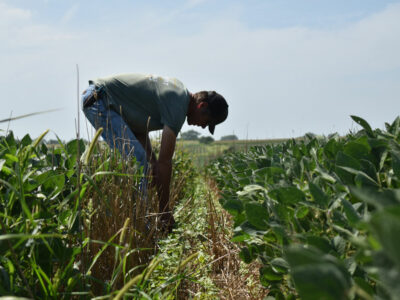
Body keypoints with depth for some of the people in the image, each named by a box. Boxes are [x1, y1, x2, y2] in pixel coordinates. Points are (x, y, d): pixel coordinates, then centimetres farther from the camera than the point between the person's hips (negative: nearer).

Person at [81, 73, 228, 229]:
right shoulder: (177, 105, -19)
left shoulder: (179, 91, 11)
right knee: (137, 160, -16)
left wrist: (153, 163, 11)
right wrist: (164, 209, -11)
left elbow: (139, 123, 16)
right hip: (99, 100, -10)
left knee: (137, 159, 13)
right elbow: (165, 161, -18)